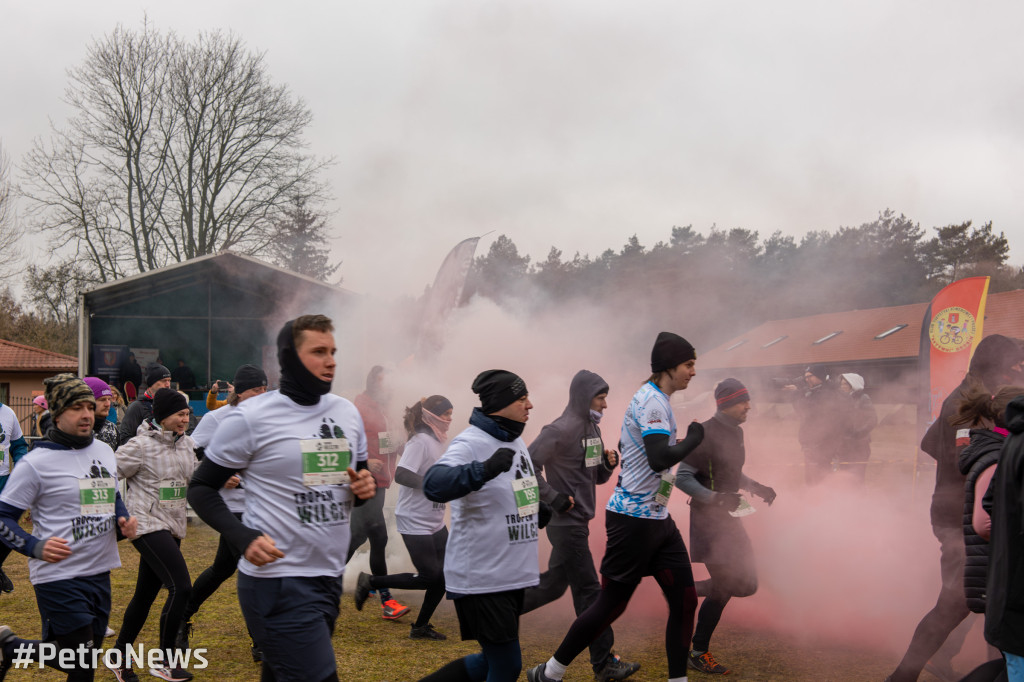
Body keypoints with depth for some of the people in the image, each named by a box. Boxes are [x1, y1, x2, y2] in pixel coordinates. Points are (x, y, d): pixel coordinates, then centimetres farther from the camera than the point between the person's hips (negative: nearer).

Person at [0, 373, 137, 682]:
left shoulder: (104, 451, 9)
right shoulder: (36, 462, -11)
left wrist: (123, 518, 3)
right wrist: (35, 546, -24)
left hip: (100, 573, 7)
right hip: (59, 578, -7)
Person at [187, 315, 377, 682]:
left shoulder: (347, 412, 8)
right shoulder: (252, 417, -9)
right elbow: (201, 488, -4)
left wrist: (364, 486, -3)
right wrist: (242, 537, -20)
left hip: (331, 578, 7)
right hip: (279, 582, -7)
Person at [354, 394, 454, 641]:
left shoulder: (437, 441, 11)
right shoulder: (421, 441, -18)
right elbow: (401, 475, -27)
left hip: (435, 522, 9)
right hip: (415, 523, -9)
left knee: (444, 575, 7)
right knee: (429, 577, -5)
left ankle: (420, 627, 19)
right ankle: (370, 582, 10)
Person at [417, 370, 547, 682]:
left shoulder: (515, 440, 11)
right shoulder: (471, 442, -17)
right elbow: (434, 485, -34)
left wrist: (536, 507, 12)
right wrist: (485, 469, -45)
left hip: (513, 575, 9)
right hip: (480, 580, -9)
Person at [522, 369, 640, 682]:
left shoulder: (593, 428, 12)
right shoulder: (562, 430, -17)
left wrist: (608, 464, -2)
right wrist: (554, 498, -20)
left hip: (579, 521, 9)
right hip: (566, 522, -9)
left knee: (554, 583, 17)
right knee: (588, 590, -4)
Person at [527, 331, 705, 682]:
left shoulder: (654, 399, 14)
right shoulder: (652, 400, -17)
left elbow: (625, 445, 26)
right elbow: (660, 458, -29)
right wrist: (694, 438, -14)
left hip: (656, 518, 10)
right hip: (634, 519, -10)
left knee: (685, 600, 5)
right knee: (612, 604, -1)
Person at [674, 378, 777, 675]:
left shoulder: (735, 432, 9)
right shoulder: (706, 434, -19)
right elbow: (682, 478, -22)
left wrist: (757, 487, 9)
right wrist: (716, 498, -30)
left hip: (729, 518, 9)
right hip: (709, 520, -9)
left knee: (746, 584, 9)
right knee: (724, 587, -5)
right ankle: (698, 653, 11)